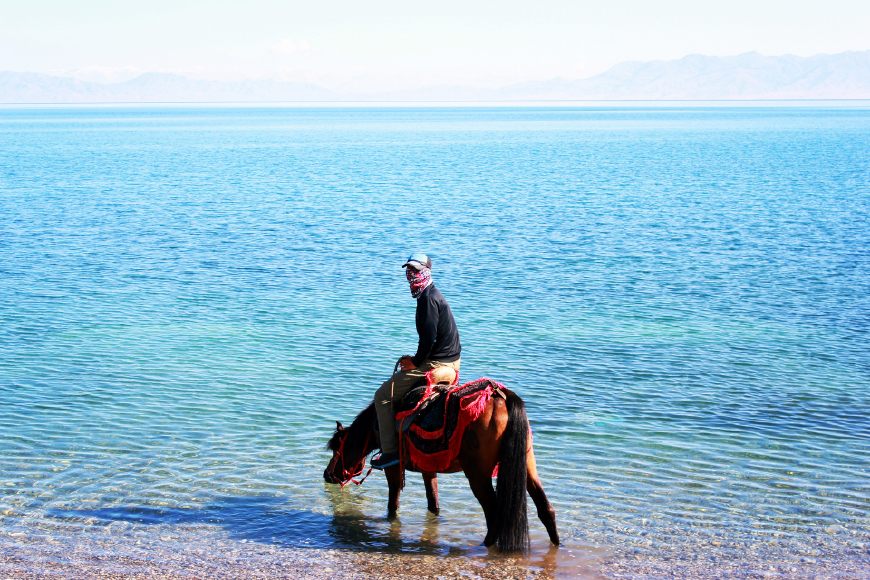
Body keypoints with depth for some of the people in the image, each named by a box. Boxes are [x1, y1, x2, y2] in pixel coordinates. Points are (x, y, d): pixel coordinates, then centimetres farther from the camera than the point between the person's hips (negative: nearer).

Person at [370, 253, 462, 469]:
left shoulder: (428, 298, -16)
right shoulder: (434, 295, 17)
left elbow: (429, 337, -23)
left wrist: (416, 362, -10)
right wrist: (416, 359, 15)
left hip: (436, 365, -11)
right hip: (450, 361, 11)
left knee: (383, 395, -5)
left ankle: (390, 451, -6)